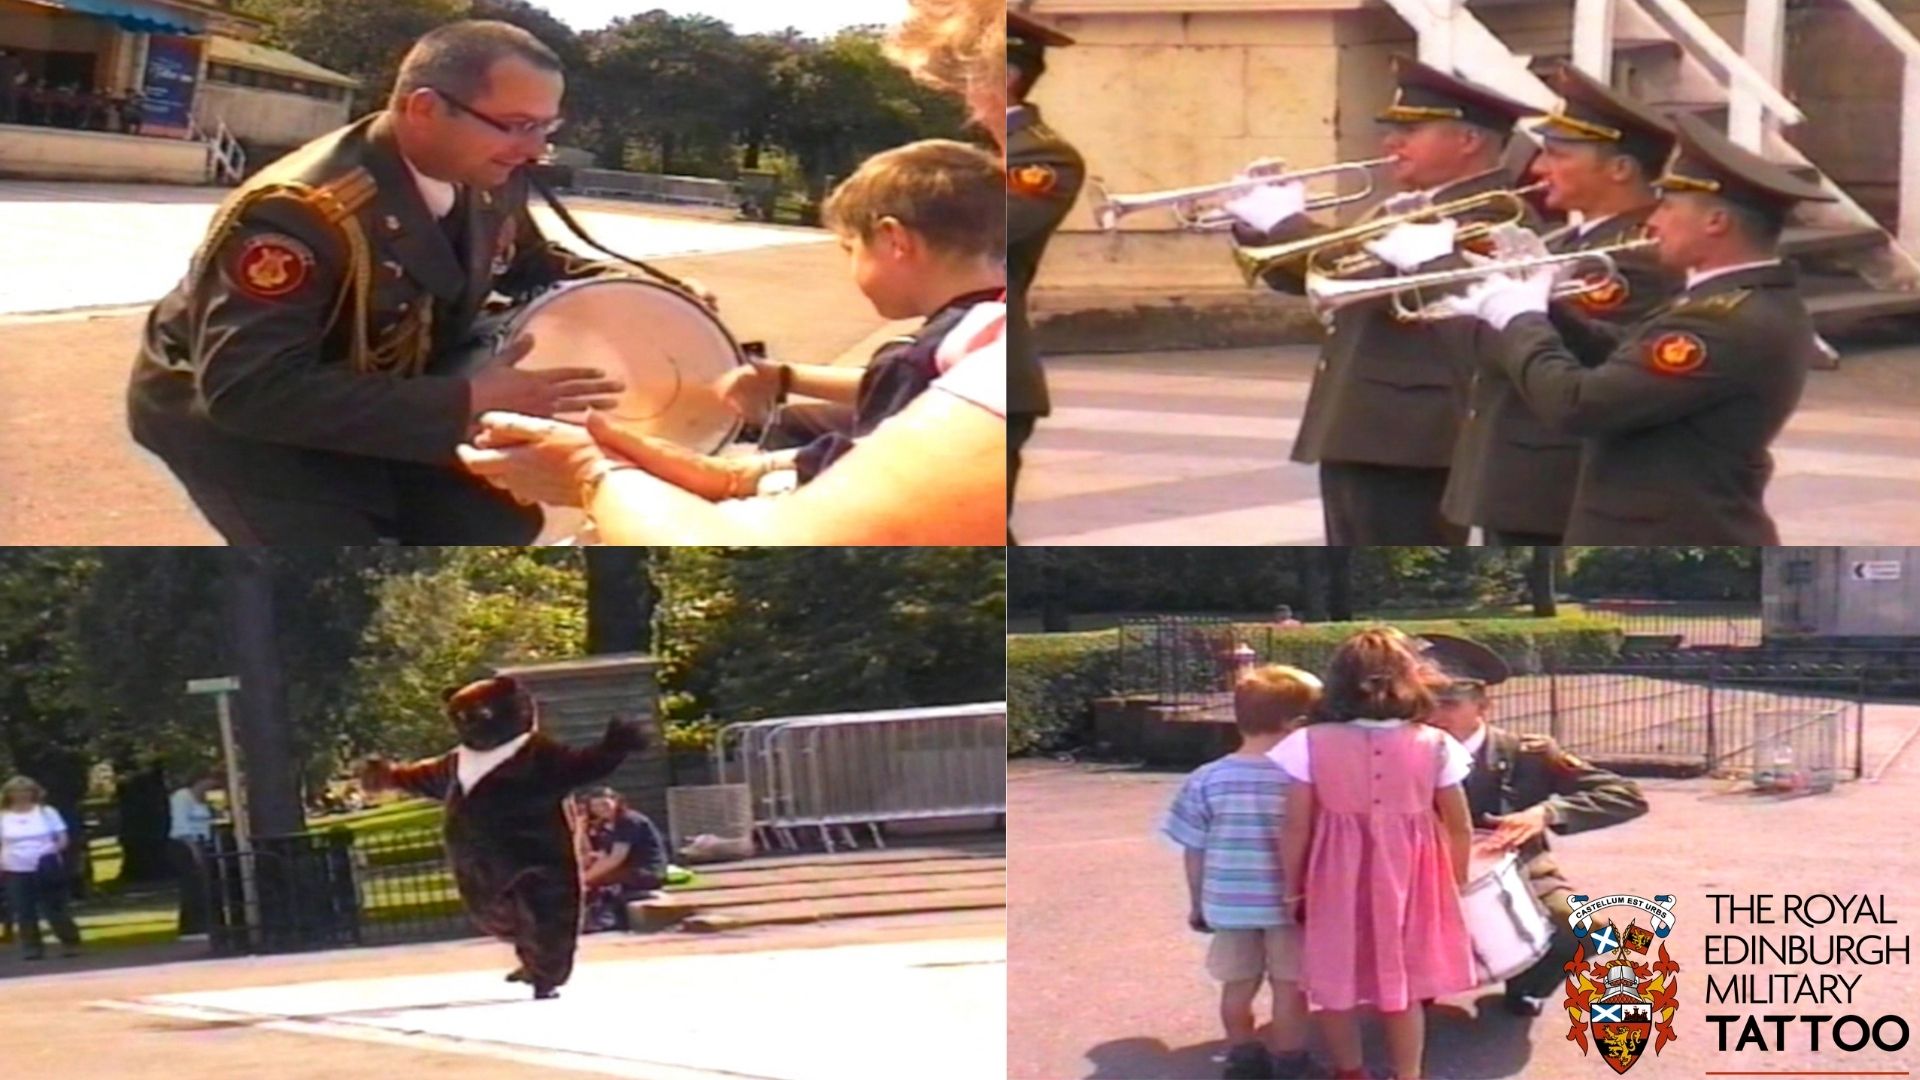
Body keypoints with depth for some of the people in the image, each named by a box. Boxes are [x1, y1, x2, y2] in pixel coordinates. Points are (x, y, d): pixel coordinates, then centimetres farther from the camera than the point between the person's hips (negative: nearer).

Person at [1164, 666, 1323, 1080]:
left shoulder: (1206, 780, -6)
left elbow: (1194, 850, -1)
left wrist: (1197, 904, 11)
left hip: (1228, 903, 2)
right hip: (1289, 903, -2)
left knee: (1238, 985, 16)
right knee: (1289, 987, 11)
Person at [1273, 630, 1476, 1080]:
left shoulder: (1309, 744, -10)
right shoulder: (1435, 745, -7)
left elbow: (1296, 827, -8)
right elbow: (1460, 829, 0)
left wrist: (1293, 889, 5)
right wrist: (1455, 885, 16)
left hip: (1336, 880, 0)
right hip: (1408, 880, 1)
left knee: (1335, 981, 16)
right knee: (1404, 982, 12)